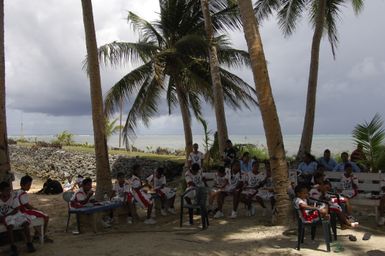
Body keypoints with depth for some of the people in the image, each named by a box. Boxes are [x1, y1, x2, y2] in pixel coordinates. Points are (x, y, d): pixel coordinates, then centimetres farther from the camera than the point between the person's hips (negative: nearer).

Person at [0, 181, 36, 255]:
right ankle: (13, 247, -26)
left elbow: (16, 210, -7)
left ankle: (29, 243, -16)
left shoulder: (13, 196, -6)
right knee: (9, 225, -34)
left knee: (25, 222, -24)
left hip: (14, 214, 2)